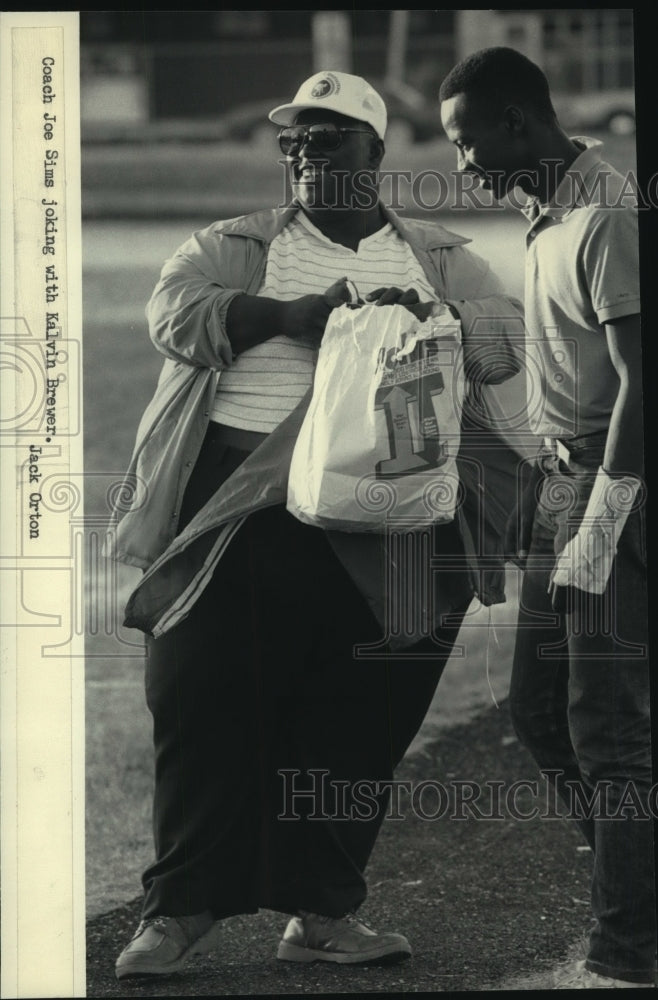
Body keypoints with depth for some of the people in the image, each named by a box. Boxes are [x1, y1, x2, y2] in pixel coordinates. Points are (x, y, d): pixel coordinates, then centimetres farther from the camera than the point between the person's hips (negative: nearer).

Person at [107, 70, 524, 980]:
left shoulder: (440, 260, 16)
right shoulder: (236, 248, 13)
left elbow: (508, 336, 0)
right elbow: (176, 309, -6)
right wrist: (287, 313, -20)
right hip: (237, 501, -1)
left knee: (356, 718, 3)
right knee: (204, 701, -4)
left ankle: (321, 912, 15)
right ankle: (181, 908, 5)